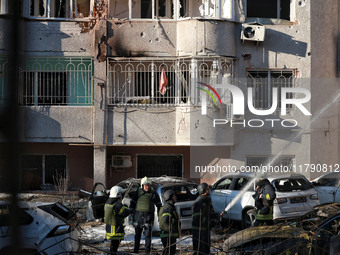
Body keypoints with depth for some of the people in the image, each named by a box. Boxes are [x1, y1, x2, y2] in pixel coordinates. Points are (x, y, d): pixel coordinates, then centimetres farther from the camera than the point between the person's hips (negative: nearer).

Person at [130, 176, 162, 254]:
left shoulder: (153, 193, 3)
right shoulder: (138, 192, 5)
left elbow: (158, 204, 7)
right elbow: (132, 202, 11)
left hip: (149, 215, -2)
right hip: (138, 215, 2)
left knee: (148, 234, -4)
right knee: (137, 234, 10)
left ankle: (147, 250, 0)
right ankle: (136, 250, 18)